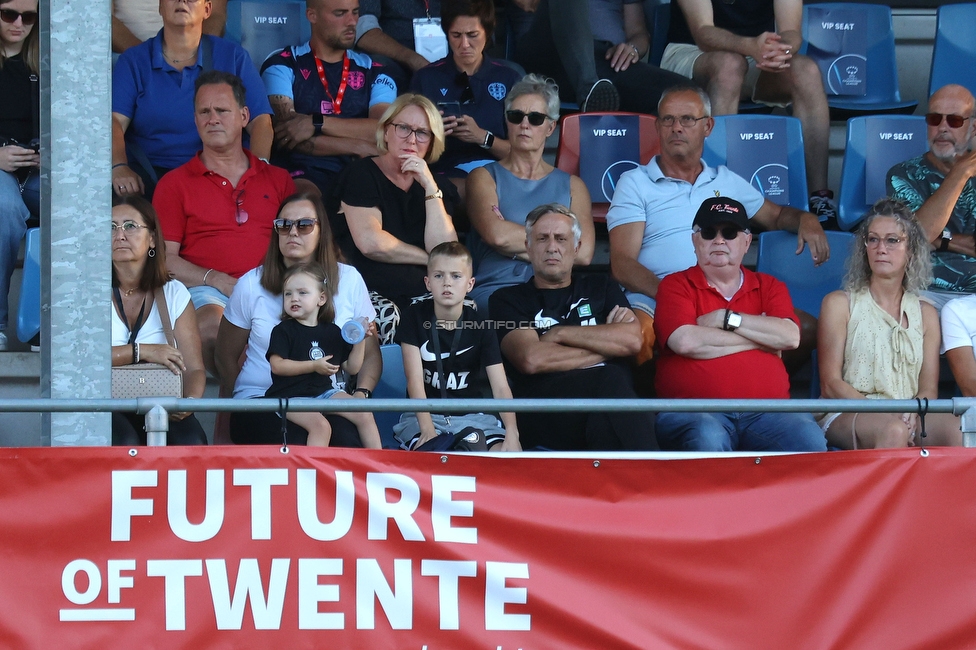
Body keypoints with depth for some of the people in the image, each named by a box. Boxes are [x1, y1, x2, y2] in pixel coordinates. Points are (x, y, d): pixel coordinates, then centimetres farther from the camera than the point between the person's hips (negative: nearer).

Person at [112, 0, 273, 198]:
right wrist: (119, 167, -24)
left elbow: (260, 122, 4)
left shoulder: (234, 57, 11)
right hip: (150, 175, -1)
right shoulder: (134, 60, 10)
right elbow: (115, 120, -2)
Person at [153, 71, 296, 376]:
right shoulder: (175, 184, 16)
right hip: (208, 292, -1)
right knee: (211, 322, -39)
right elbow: (165, 258, 7)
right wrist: (217, 280, -9)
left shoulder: (278, 180, 23)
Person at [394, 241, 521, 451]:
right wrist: (427, 430, -28)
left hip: (472, 416, 2)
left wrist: (511, 433, -29)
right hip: (424, 415, -2)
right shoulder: (415, 317, -4)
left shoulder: (480, 327, -1)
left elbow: (501, 387, -10)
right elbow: (415, 379, -12)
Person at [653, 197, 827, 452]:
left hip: (766, 412, 2)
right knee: (707, 439, -38)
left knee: (808, 439, -29)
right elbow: (686, 342, -9)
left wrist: (725, 318, -2)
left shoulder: (769, 287, 20)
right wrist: (761, 338, 2)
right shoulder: (676, 286, 11)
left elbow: (790, 337, 1)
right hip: (696, 411, -2)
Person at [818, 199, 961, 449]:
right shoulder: (840, 304, 8)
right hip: (848, 415, -3)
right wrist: (887, 414, -15)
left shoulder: (925, 313, 18)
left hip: (910, 419, 3)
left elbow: (929, 388, 11)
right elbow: (830, 384, 0)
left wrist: (913, 414, -15)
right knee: (893, 431, -39)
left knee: (959, 432, -32)